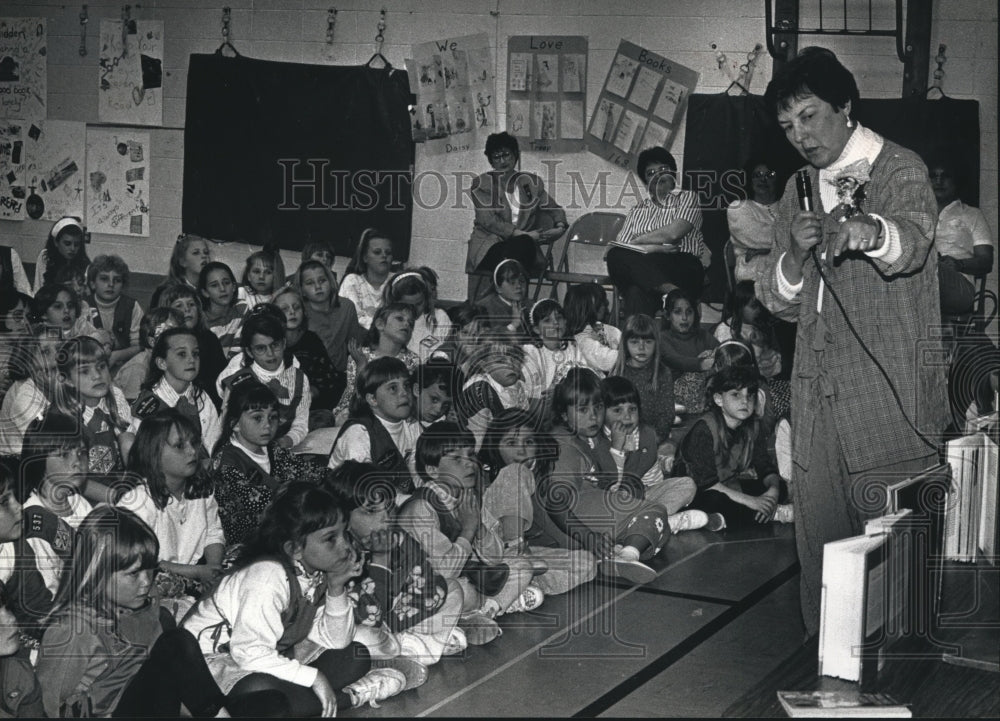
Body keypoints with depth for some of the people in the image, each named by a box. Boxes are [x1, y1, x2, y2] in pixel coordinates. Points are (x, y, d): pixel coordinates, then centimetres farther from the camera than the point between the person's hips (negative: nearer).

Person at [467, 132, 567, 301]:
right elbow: (487, 220, -7)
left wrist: (560, 226, -3)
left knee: (524, 245, -35)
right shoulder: (482, 183, 6)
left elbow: (552, 208, 21)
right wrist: (523, 234, -15)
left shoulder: (531, 182, 16)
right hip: (489, 246, -2)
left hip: (521, 244, 2)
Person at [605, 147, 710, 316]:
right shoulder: (637, 211, 28)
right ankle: (670, 289, -47)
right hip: (644, 265, 3)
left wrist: (638, 241, 9)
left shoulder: (687, 198, 17)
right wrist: (653, 248, -7)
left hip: (683, 266, -3)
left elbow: (673, 233, -2)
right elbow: (620, 246, 12)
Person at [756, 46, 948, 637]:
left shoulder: (900, 169, -3)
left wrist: (868, 230, -50)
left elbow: (912, 238, -26)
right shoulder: (798, 192, 16)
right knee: (818, 534, 9)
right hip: (817, 390, 6)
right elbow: (778, 302, 14)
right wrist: (795, 252, -8)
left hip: (889, 393, -6)